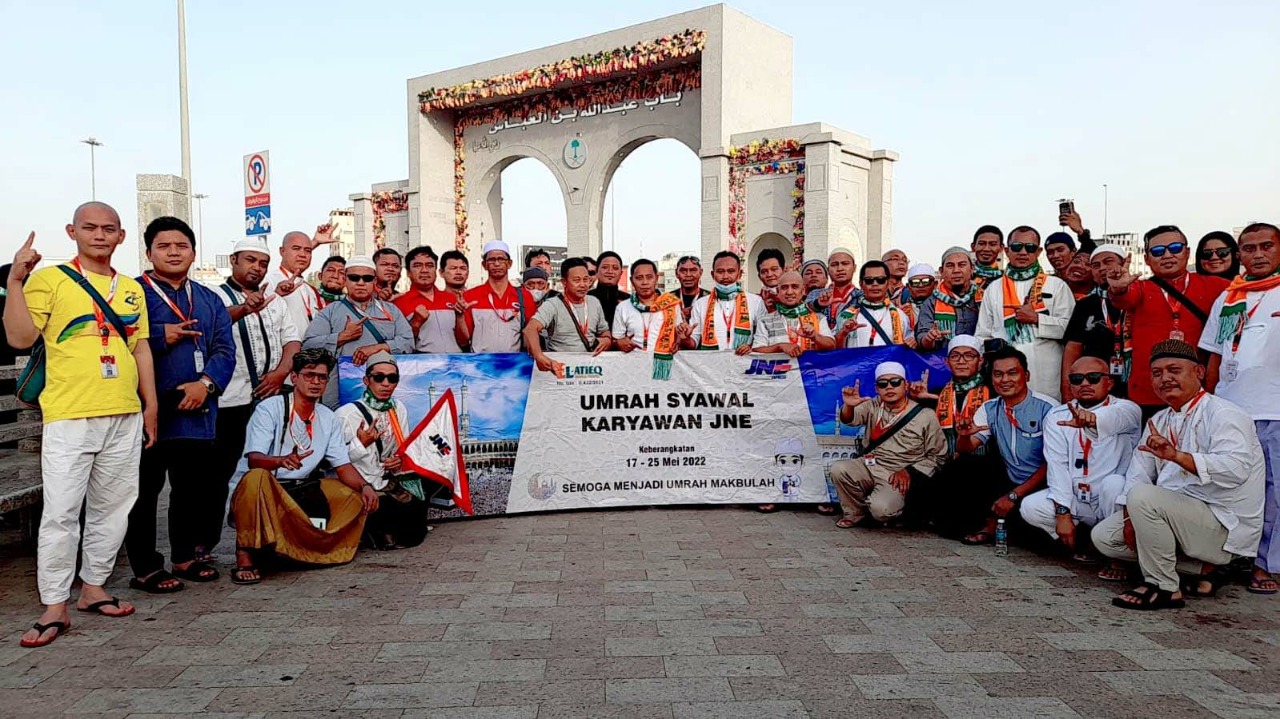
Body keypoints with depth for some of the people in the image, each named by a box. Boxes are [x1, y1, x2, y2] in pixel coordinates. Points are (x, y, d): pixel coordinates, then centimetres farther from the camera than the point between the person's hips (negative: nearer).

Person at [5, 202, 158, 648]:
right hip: (69, 416, -5)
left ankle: (93, 588, 24)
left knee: (112, 508, 11)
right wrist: (15, 281, -17)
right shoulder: (49, 279, 0)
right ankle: (55, 606, 5)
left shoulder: (132, 289, 14)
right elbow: (20, 337, -8)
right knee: (60, 512, -5)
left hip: (125, 417, 5)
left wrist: (151, 406, 13)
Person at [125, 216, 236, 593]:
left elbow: (225, 349, 5)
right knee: (145, 490, 3)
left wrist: (205, 383, -10)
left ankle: (185, 556, 28)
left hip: (197, 411, 5)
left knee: (195, 488, 13)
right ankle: (145, 567, 14)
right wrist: (160, 336, -18)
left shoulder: (209, 300, 14)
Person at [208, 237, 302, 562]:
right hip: (230, 399, -4)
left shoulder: (275, 302, 19)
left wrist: (281, 371, -6)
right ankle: (204, 543, 9)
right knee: (219, 473, 0)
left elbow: (293, 340, 13)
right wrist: (242, 310, -40)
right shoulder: (217, 298, 1)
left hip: (272, 396, 5)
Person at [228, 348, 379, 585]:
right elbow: (253, 460, -25)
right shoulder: (270, 409, -13)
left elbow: (343, 466, 2)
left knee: (357, 496, -6)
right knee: (256, 477, -39)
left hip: (300, 490, 6)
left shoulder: (328, 419, 5)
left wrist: (365, 486, -19)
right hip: (261, 487, -6)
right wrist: (281, 460, -47)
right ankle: (245, 557, -28)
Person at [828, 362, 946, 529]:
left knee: (881, 508, -31)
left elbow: (938, 455, 2)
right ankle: (855, 513, 1)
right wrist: (849, 406, -39)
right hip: (868, 466, 4)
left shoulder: (925, 416, -3)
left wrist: (910, 472, -10)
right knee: (838, 470, -25)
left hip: (898, 476, -4)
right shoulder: (873, 406, 5)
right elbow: (850, 419, -15)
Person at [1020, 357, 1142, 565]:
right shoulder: (1057, 416, 0)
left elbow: (1117, 418, -37)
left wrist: (1093, 419, -61)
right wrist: (1062, 512, -20)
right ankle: (1081, 543, 8)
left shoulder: (1126, 409, -9)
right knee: (1030, 507, -17)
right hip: (1076, 501, 3)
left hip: (1113, 501, -3)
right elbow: (1057, 465, -10)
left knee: (1114, 482, -33)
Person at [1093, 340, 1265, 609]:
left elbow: (1236, 468, -31)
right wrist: (1130, 517, -9)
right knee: (1103, 535, 3)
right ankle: (1201, 570, 2)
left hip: (1225, 525, -9)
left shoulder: (1223, 414, -12)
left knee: (1144, 497, -32)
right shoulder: (1160, 421, 14)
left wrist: (1177, 456, -43)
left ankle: (1163, 588, -17)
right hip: (1176, 513, 9)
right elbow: (1138, 473, 6)